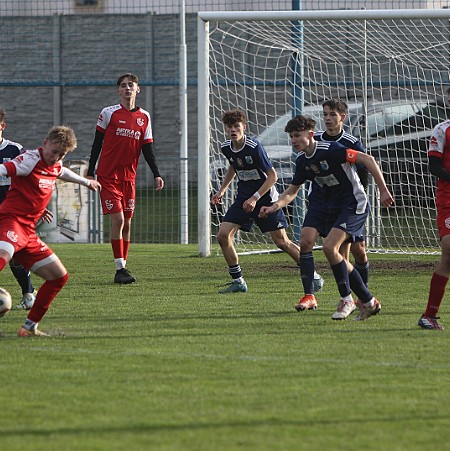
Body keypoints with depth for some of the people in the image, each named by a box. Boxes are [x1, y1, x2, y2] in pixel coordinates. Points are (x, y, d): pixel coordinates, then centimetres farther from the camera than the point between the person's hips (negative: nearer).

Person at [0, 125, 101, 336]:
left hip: (28, 232, 10)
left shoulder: (55, 166, 18)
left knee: (59, 277, 11)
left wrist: (86, 182, 63)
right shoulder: (30, 160, -10)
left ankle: (29, 327, 17)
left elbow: (63, 173, 44)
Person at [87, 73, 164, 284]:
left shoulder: (144, 117, 9)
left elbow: (147, 148, 11)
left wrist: (156, 174, 1)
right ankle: (120, 269, -10)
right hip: (108, 175, -4)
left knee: (127, 223, 6)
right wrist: (90, 173, -1)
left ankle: (123, 267, 13)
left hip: (129, 177, 4)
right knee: (118, 219, -12)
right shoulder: (109, 113, -3)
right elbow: (97, 144, 1)